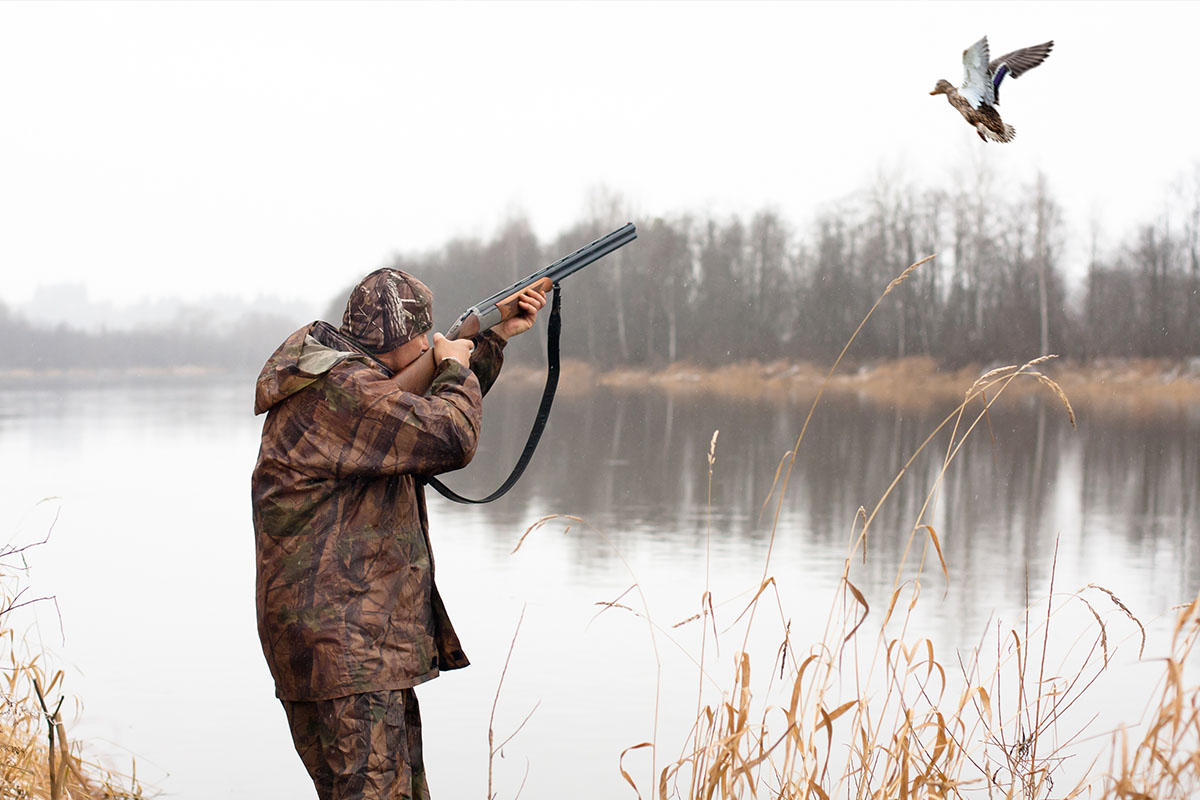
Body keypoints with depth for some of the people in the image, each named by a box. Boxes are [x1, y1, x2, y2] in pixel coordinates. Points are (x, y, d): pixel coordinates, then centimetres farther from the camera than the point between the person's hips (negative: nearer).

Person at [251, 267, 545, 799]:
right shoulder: (341, 389, -17)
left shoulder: (355, 378, 16)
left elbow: (432, 411, 32)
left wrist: (495, 340, 26)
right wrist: (454, 368, -5)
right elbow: (450, 437, -24)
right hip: (340, 643, -11)